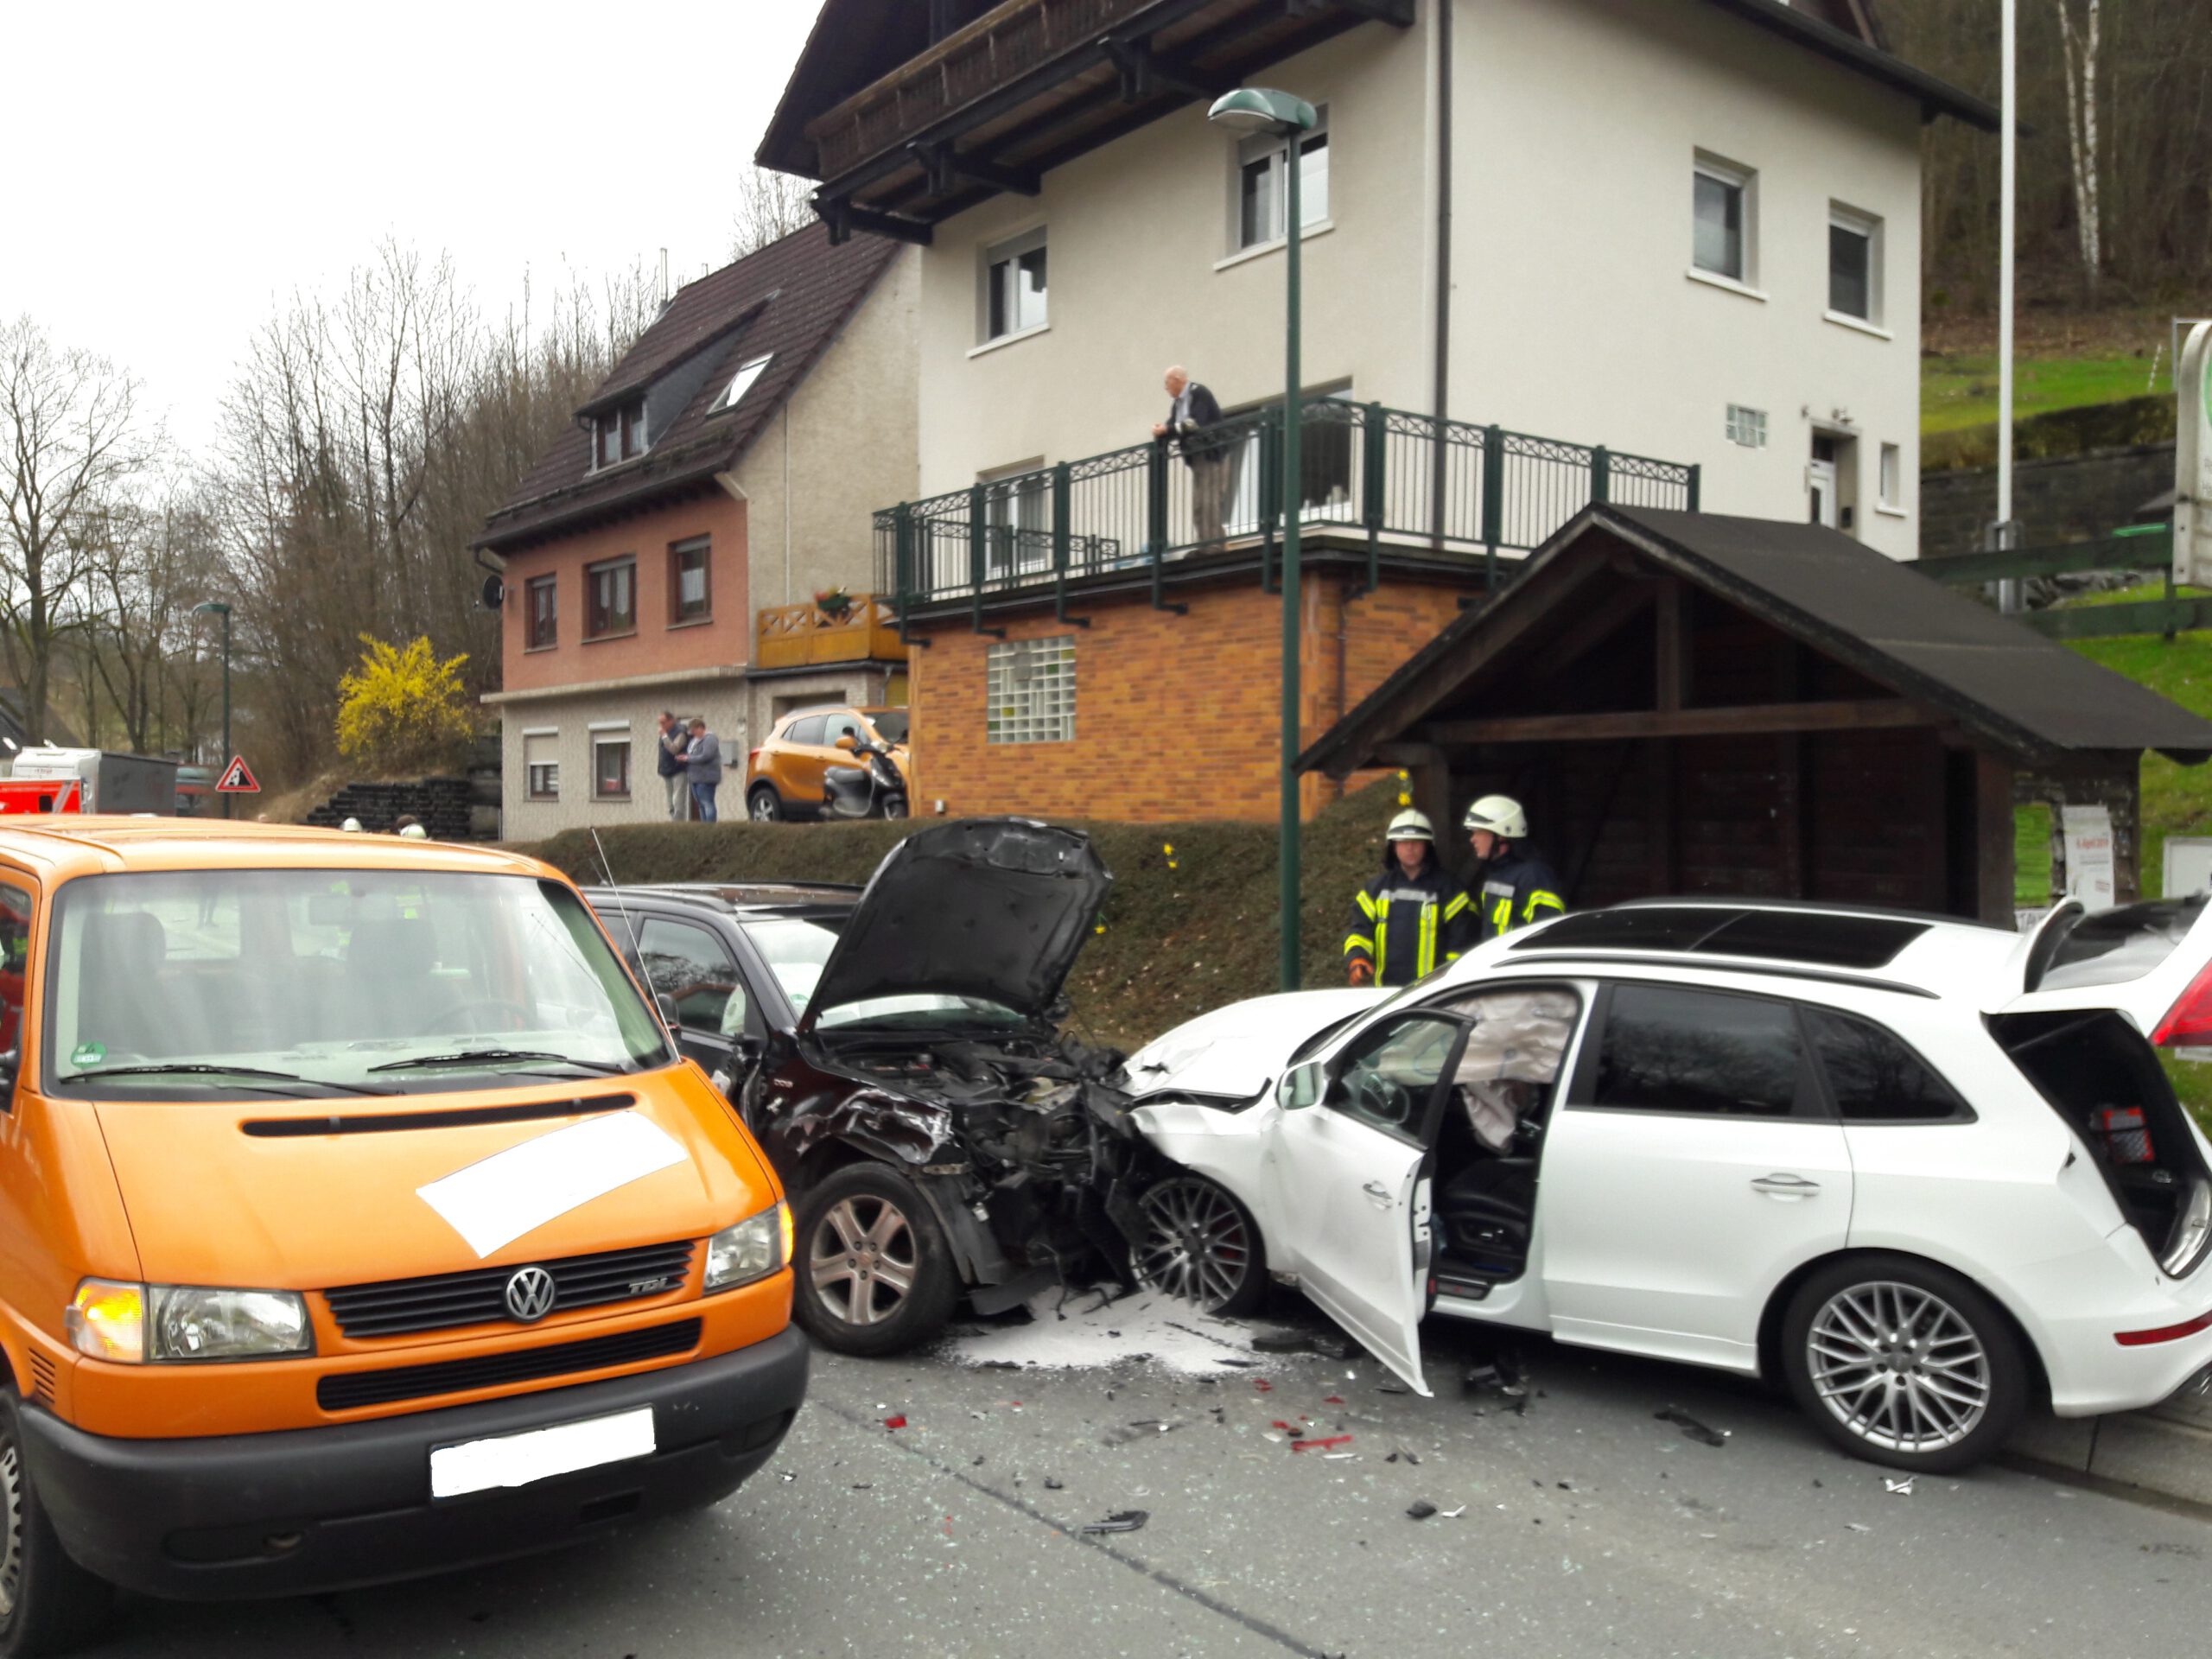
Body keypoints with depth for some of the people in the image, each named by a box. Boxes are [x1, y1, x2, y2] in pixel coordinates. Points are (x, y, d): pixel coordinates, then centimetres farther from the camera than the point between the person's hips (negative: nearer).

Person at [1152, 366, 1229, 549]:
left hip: (1212, 454, -8)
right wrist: (1161, 431, -11)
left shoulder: (1198, 393, -10)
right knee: (1198, 504, 5)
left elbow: (1196, 424, -21)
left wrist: (1167, 430, -18)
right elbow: (1172, 427, 12)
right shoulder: (1177, 403, 14)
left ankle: (1215, 542, -14)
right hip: (1197, 458, 8)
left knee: (1210, 501, -13)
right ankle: (1204, 543, 6)